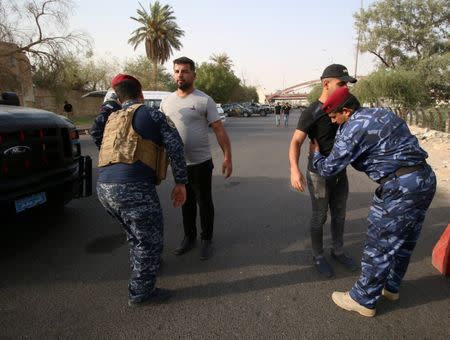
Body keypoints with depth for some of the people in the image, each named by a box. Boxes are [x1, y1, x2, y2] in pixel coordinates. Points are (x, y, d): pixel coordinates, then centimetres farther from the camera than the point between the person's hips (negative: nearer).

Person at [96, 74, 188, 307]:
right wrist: (181, 183, 4)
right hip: (133, 188, -7)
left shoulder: (112, 120, 22)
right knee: (150, 241, 10)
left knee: (135, 233, 29)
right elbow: (175, 148, -1)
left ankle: (139, 268, 49)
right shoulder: (151, 114, 4)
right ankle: (140, 293, 22)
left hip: (104, 188, 8)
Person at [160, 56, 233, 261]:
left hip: (201, 163, -4)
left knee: (204, 203, 9)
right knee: (186, 202, 18)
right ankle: (189, 237, 36)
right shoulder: (166, 102, 5)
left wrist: (227, 157, -16)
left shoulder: (204, 100, -8)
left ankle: (207, 240, 27)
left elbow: (219, 130, -10)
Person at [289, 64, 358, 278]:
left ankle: (338, 251, 37)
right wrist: (294, 169, -37)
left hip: (340, 172, 6)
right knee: (319, 217, 7)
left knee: (339, 215, 17)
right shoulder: (311, 113, -17)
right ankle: (318, 256, 26)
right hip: (319, 174, -6)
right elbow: (296, 142, -23)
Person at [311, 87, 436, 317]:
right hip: (425, 179, 10)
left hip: (400, 186, -10)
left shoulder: (353, 129, -12)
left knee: (379, 246, 4)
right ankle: (391, 287, 41)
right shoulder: (382, 113, 15)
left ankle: (363, 300, 20)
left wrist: (316, 154, 13)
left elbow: (328, 169, -8)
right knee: (404, 241, 22)